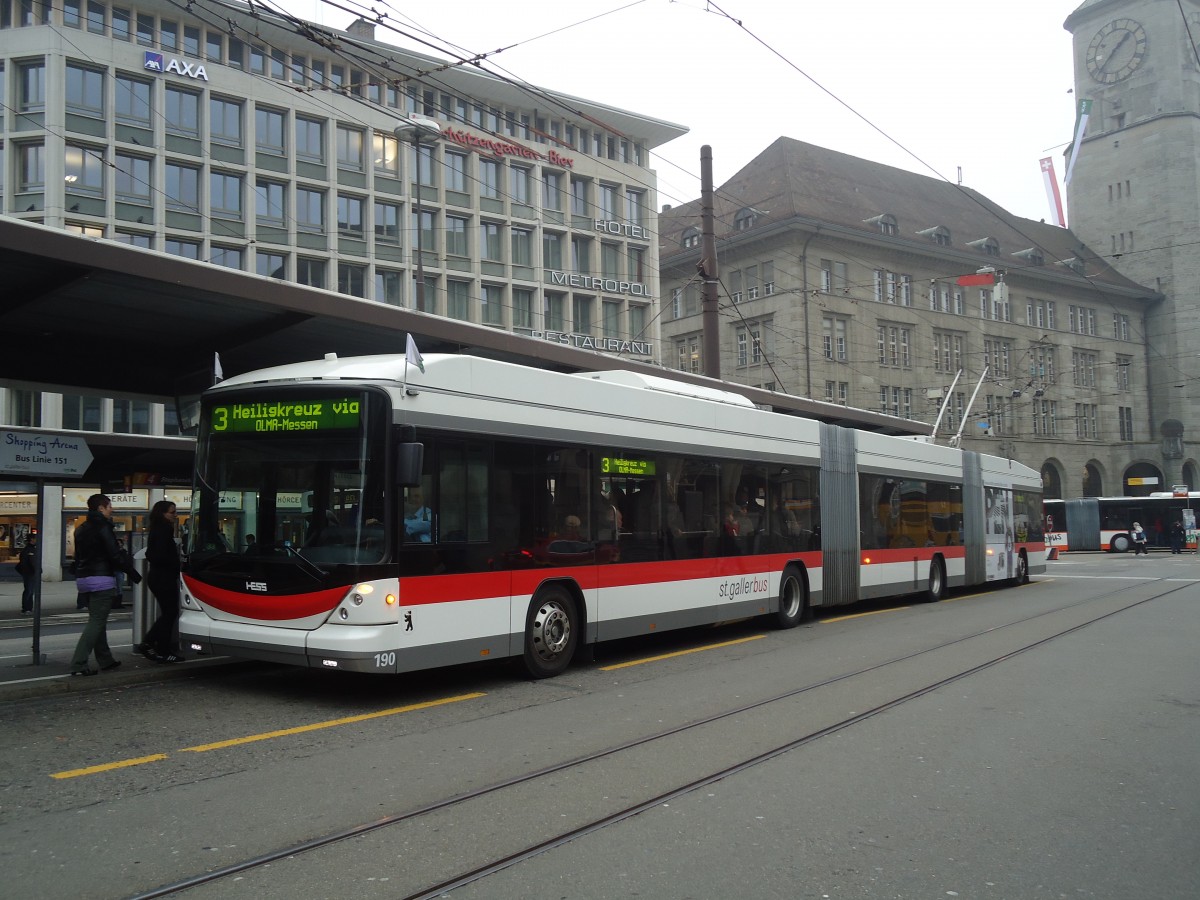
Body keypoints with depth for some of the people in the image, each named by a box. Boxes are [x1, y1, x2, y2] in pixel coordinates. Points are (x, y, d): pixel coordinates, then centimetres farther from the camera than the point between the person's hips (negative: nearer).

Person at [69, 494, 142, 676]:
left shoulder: (81, 529, 16)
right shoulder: (102, 527, -11)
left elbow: (78, 557, 20)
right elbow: (115, 555, -15)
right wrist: (135, 575, -10)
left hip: (83, 578, 9)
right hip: (101, 579, -9)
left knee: (97, 621, 15)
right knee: (96, 622, -7)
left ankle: (106, 660, 21)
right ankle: (79, 663, -12)